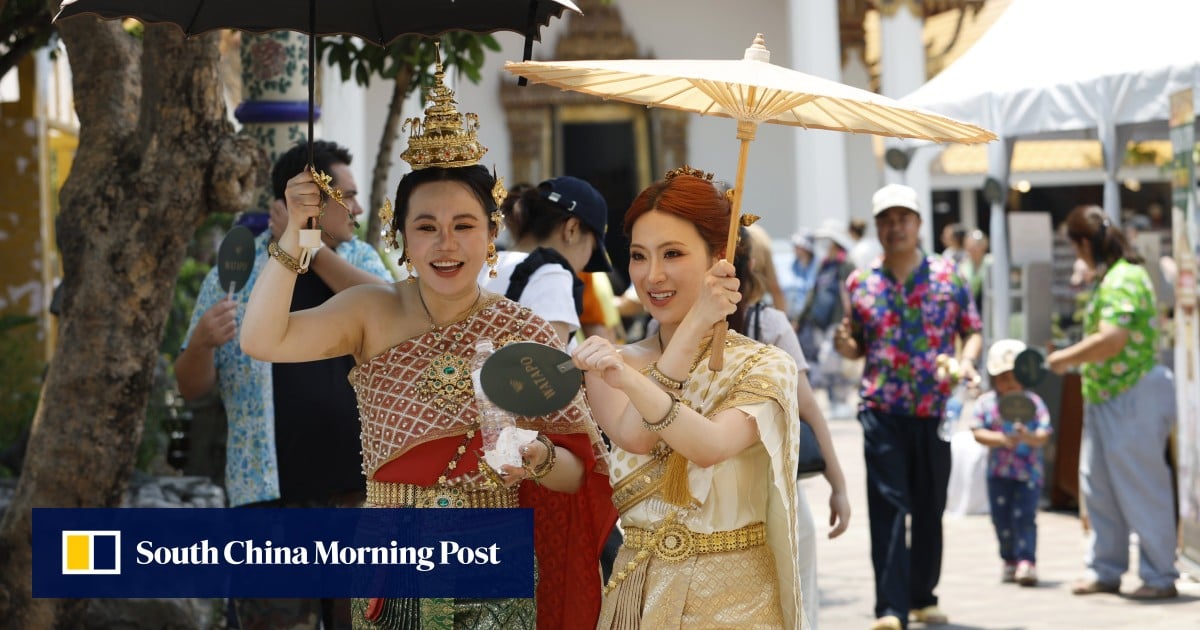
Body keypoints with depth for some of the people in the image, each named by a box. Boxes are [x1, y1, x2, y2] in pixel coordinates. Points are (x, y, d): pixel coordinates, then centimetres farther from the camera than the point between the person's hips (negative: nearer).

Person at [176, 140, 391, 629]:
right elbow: (192, 387, 4)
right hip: (273, 495, -2)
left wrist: (313, 250, -12)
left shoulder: (359, 258, 10)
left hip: (362, 485, 2)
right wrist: (202, 342, -19)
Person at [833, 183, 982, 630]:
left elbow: (973, 331, 7)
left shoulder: (947, 276, 4)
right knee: (888, 508, -10)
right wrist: (845, 345, -9)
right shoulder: (860, 283, 6)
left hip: (934, 410, 1)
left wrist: (967, 360, -13)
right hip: (881, 410, -1)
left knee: (930, 508, 11)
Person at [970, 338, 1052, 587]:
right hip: (998, 472, 3)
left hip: (1028, 472, -2)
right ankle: (1009, 560, 23)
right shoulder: (985, 402, 0)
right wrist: (1001, 439, -21)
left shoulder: (1033, 402, -2)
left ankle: (1026, 561, -12)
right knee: (1001, 518, 9)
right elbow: (978, 433, -6)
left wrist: (1029, 437, -31)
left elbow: (1044, 435, -9)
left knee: (1024, 517, -11)